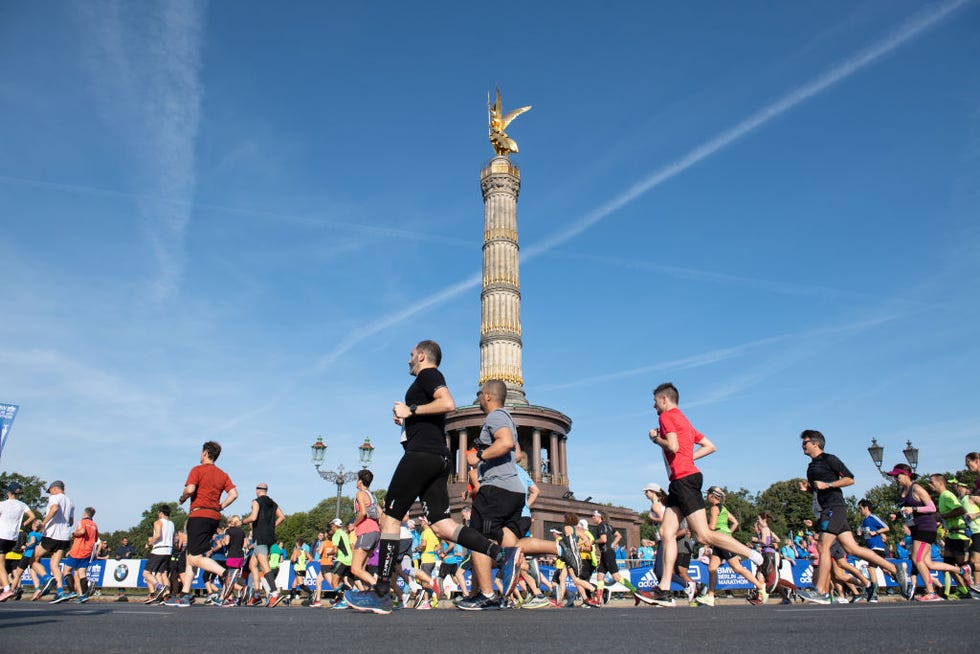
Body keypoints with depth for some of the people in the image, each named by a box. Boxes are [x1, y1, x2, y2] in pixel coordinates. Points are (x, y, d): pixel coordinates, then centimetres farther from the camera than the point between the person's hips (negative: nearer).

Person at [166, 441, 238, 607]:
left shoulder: (197, 470, -2)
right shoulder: (223, 474, 14)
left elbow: (190, 489, -17)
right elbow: (234, 494, 3)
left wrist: (182, 499, 4)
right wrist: (220, 507, 12)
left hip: (199, 514, -7)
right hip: (214, 517, 7)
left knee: (195, 558, -10)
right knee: (191, 556, 15)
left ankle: (226, 574, -28)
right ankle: (184, 595, 15)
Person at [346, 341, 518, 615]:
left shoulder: (428, 374, -1)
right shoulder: (430, 381, 28)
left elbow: (448, 404, -21)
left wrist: (411, 410, -13)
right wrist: (406, 420, 21)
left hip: (422, 454, -10)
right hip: (438, 458, 10)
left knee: (390, 517, -3)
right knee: (442, 524, 2)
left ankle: (381, 594, 0)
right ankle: (503, 554, -9)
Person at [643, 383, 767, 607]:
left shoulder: (667, 416, -4)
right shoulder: (683, 420, 24)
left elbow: (673, 446, -19)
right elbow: (710, 446, 23)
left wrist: (655, 438, -2)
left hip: (684, 479, -10)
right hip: (680, 481, 10)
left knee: (703, 535, -9)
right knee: (666, 533, 3)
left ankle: (756, 556, -2)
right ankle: (664, 590, 0)